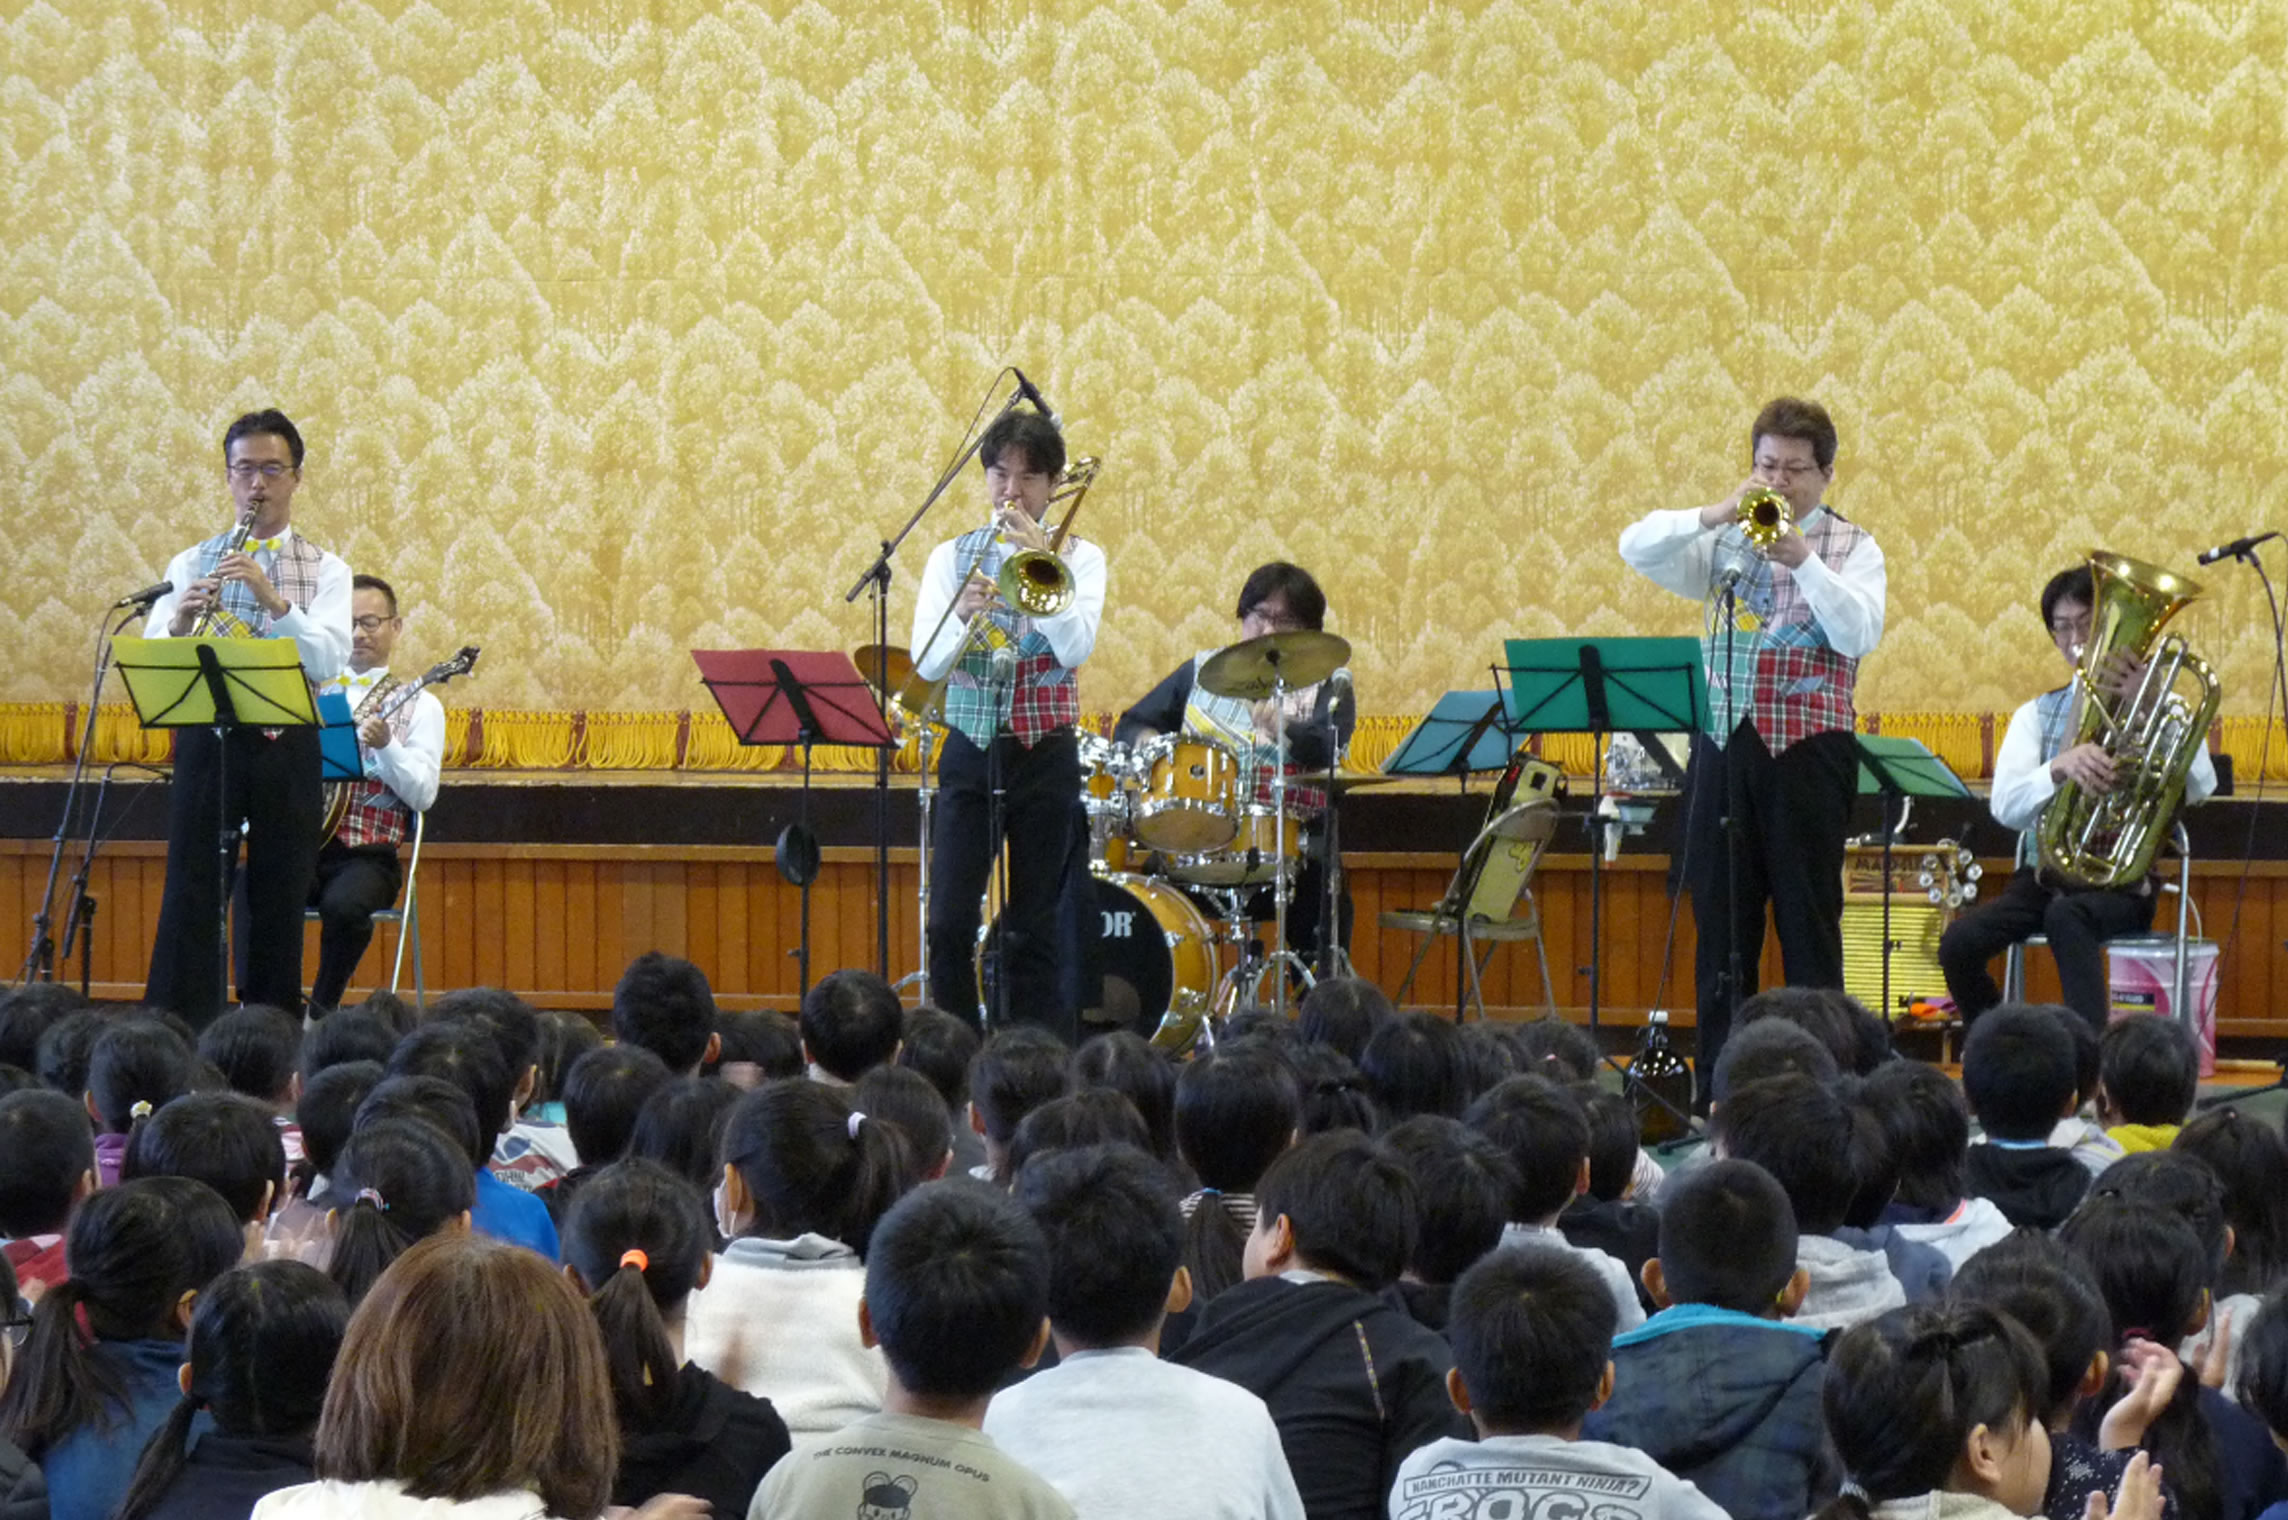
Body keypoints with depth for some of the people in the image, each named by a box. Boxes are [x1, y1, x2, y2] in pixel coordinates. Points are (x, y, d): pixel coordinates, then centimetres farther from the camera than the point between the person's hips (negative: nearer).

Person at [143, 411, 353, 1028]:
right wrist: (179, 623, -22)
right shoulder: (191, 565, 9)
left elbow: (328, 661, -10)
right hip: (207, 740, 0)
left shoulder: (325, 570, 6)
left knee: (281, 902, 4)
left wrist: (273, 599, -24)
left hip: (287, 747, 0)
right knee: (191, 896, -5)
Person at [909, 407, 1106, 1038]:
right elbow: (925, 664, -2)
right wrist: (963, 615, -21)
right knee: (949, 923, -5)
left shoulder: (1078, 558, 4)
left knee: (1036, 928, 2)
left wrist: (1040, 561, -16)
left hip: (1045, 755, -1)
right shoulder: (952, 557, 8)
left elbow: (1075, 649, -12)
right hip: (970, 750, 1)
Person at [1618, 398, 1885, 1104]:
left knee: (1809, 925, -1)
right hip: (1724, 748, 3)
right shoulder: (1726, 542, 12)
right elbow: (1637, 548, -1)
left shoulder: (1852, 547, 4)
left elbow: (1861, 634, -13)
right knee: (1721, 921, 6)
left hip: (1808, 752, -3)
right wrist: (1720, 514, -11)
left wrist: (1803, 561, -22)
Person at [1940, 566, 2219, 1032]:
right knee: (1959, 944, -23)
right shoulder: (2037, 714, 15)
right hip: (2045, 875, 4)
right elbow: (2006, 806, -4)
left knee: (2068, 917, -38)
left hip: (2121, 884, -4)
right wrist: (2062, 766, -26)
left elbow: (2199, 788, -14)